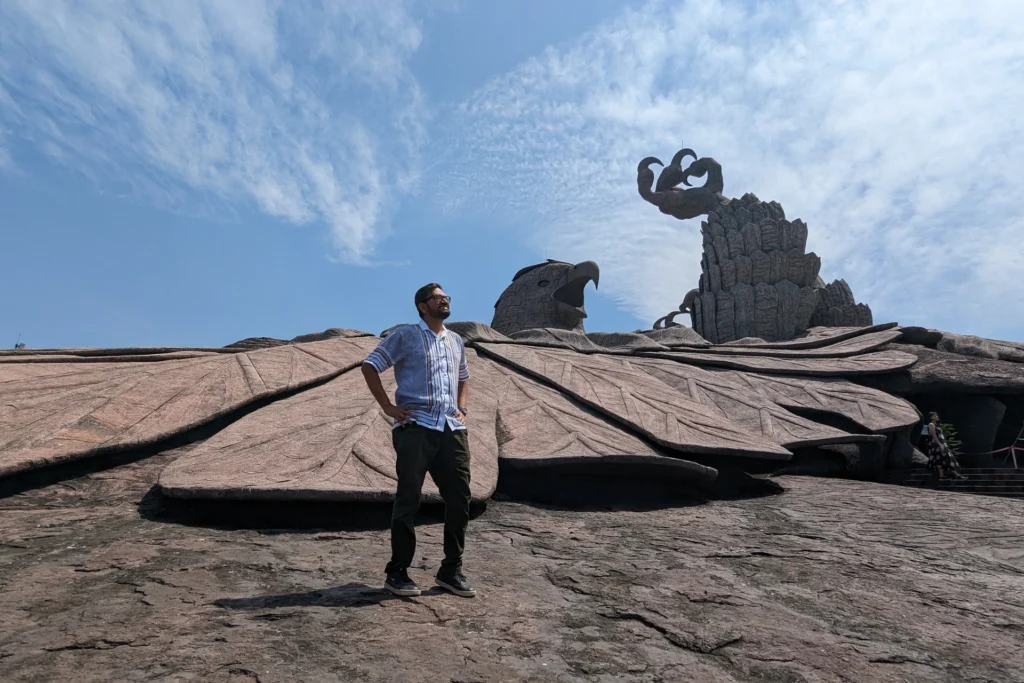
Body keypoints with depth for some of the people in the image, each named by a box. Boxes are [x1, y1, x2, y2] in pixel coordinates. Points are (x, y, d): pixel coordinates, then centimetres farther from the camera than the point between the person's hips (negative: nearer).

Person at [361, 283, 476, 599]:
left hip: (452, 430, 6)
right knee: (408, 500, 1)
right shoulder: (405, 335, 2)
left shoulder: (456, 341, 19)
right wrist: (388, 407, -7)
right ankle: (397, 572, 16)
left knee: (459, 499, 5)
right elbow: (369, 366, 0)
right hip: (415, 429, -5)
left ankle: (451, 570, 20)